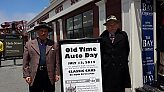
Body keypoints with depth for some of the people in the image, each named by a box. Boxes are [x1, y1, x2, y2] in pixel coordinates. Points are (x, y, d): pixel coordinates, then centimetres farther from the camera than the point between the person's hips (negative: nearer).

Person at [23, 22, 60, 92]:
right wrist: (26, 75, -1)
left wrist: (57, 74, -1)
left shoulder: (54, 45, 7)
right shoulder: (29, 44, 7)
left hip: (49, 75, 1)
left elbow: (57, 61, 6)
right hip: (35, 76, 0)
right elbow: (25, 62, 5)